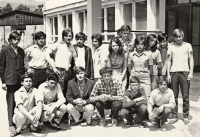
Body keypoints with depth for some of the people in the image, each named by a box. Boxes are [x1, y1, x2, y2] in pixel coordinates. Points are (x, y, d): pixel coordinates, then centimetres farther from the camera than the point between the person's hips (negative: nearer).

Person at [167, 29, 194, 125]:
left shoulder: (187, 45, 8)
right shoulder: (171, 46, 10)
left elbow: (191, 59, 7)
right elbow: (169, 61, 10)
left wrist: (191, 72, -3)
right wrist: (168, 74, 3)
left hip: (185, 72, -1)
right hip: (173, 72, 1)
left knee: (185, 96, 1)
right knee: (174, 96, 3)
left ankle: (186, 117, 10)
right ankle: (174, 116, 10)